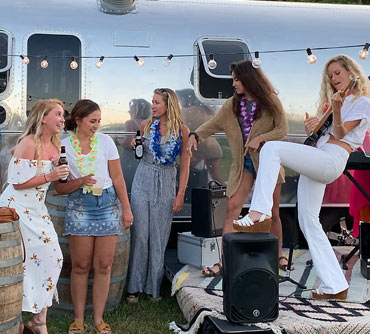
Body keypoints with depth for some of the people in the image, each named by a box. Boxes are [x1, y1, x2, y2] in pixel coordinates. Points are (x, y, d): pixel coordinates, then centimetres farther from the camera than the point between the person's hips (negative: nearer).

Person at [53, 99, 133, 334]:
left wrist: (126, 209, 1)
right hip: (79, 207, -1)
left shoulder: (105, 141, 1)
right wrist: (80, 182, -19)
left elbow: (117, 177, 3)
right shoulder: (63, 146, -1)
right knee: (81, 266, 2)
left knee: (104, 266, 3)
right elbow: (59, 187, -1)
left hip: (108, 204, 1)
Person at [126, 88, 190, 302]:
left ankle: (153, 287, 15)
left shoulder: (182, 130, -4)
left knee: (159, 237, 4)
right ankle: (135, 286, 8)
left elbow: (185, 165, -2)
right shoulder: (146, 125, 3)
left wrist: (181, 194, -5)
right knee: (140, 234, 0)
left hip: (166, 183, -1)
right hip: (143, 180, 1)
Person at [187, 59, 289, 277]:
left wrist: (260, 138, -20)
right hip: (243, 163, 3)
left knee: (272, 213, 7)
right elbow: (215, 124, 7)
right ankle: (224, 262, -7)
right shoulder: (233, 104, 6)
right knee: (232, 208, -8)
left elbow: (283, 130, -6)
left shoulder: (271, 101, -4)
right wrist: (196, 135, -11)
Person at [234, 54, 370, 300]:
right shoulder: (335, 100, 31)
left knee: (271, 148, -27)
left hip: (331, 160, -9)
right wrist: (312, 128, 5)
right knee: (308, 222, 4)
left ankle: (260, 211, -37)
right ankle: (335, 286, 7)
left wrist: (337, 109, -24)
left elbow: (340, 134, -7)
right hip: (315, 164, 9)